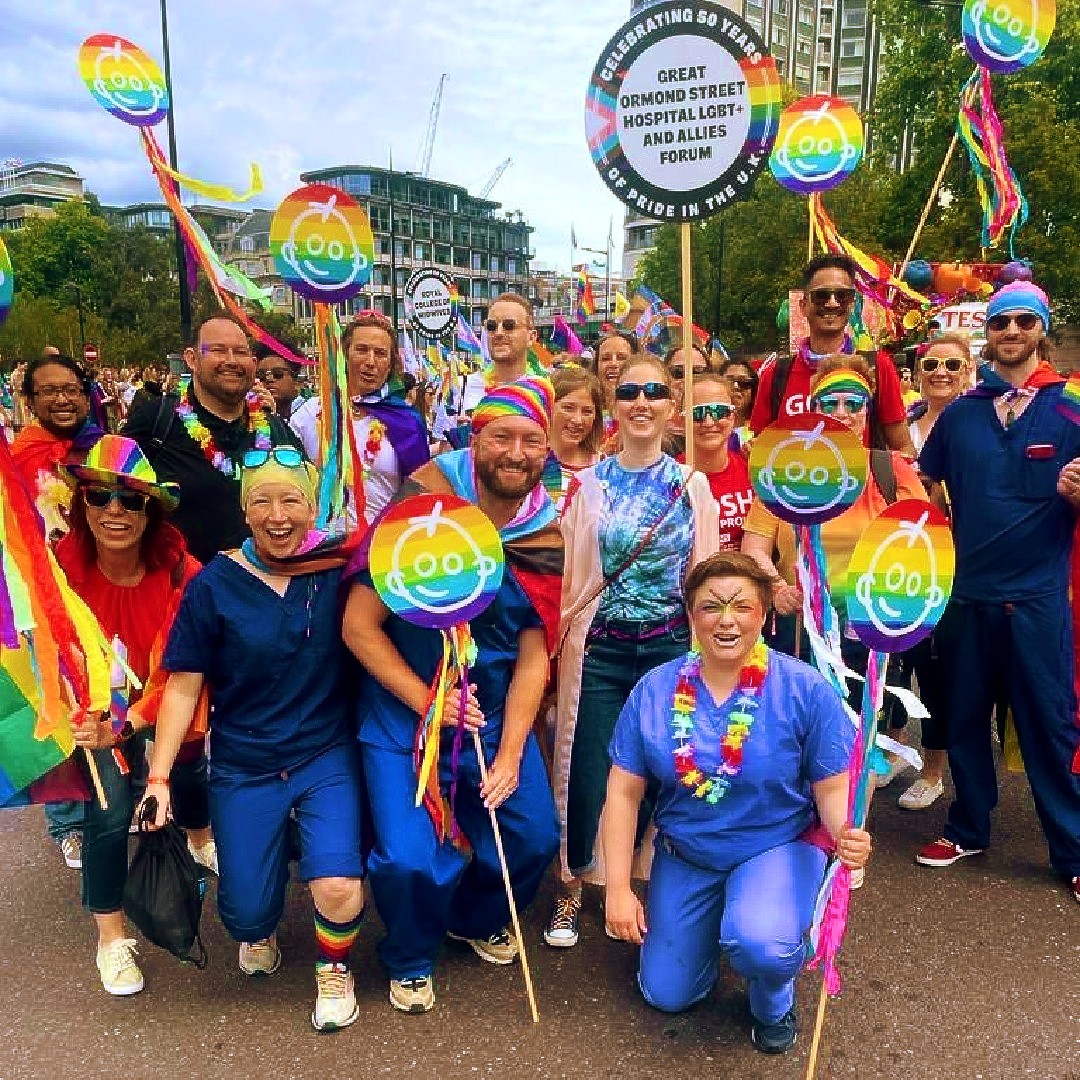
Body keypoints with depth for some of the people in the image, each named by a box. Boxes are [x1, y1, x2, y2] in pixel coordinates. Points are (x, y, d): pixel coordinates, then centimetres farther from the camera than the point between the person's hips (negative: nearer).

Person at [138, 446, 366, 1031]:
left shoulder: (337, 571, -8)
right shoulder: (214, 584, -9)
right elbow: (183, 686, -5)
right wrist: (158, 777, -9)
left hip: (327, 757, 0)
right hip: (243, 769, 1)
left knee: (338, 889, -18)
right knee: (247, 912, 2)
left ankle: (333, 966, 19)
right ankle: (260, 931, 44)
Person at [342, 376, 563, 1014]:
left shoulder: (547, 538, -5)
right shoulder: (421, 508, -17)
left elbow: (533, 656, -4)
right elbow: (359, 626, -16)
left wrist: (510, 755, -11)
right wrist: (426, 700, -20)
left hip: (498, 720, 4)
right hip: (403, 720, -4)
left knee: (534, 838, 7)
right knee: (411, 861, -10)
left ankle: (476, 920, 41)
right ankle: (409, 960, 25)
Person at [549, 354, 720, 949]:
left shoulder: (692, 485, 3)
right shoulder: (588, 483, 1)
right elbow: (570, 573, 2)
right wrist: (565, 641, -1)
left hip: (669, 646, 1)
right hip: (599, 647, -1)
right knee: (586, 773, 3)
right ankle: (571, 888, 26)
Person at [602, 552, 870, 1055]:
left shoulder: (805, 689, -19)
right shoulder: (655, 689, -12)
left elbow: (832, 788, -11)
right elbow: (624, 791, -7)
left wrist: (847, 833, -34)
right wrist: (617, 889, -9)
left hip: (777, 847, -3)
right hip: (685, 855, 3)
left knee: (760, 945, -33)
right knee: (666, 996, 10)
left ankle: (773, 1001, 6)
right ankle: (715, 918, 41)